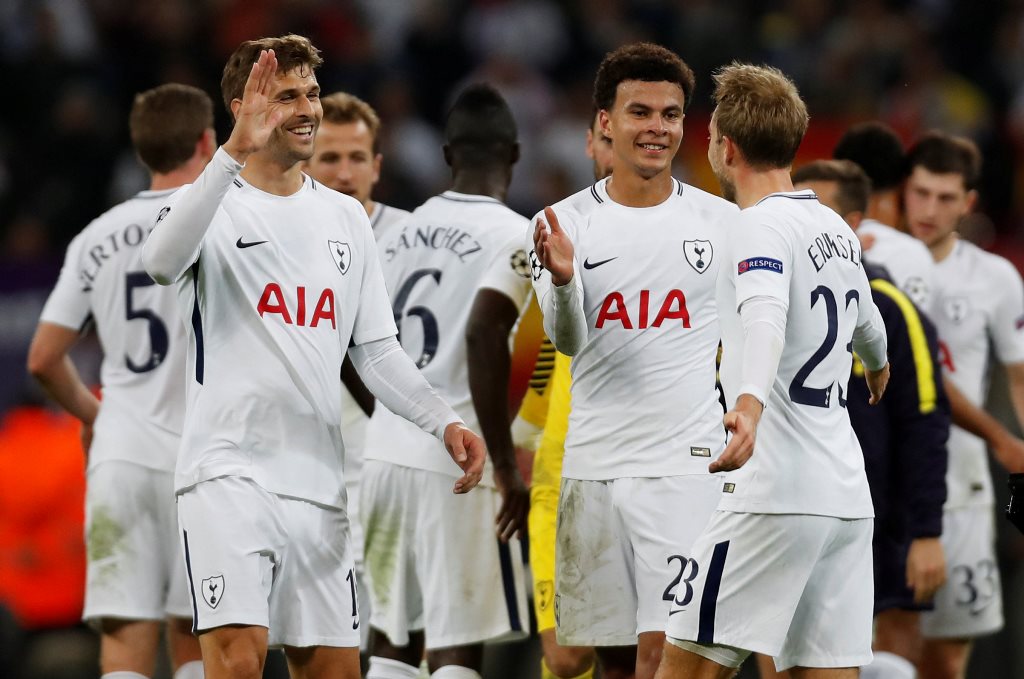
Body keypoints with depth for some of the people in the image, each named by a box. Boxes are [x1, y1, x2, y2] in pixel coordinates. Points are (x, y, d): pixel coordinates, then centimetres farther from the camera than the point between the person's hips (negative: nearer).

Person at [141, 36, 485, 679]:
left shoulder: (346, 217, 16)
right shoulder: (213, 204, -1)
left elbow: (376, 350, 18)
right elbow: (162, 263, -25)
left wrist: (444, 421, 1)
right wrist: (235, 153, -34)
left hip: (318, 480, 6)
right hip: (229, 474, -6)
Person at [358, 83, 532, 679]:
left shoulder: (407, 231, 13)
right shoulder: (515, 237, -8)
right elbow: (483, 335, -22)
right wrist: (506, 467, -19)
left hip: (387, 450, 6)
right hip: (457, 461, -6)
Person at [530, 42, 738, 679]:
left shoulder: (722, 221, 3)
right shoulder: (567, 221, 2)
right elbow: (567, 342, -10)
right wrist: (562, 277, -29)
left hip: (686, 461, -2)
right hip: (594, 461, 2)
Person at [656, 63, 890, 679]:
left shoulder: (762, 226, -8)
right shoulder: (838, 230, 17)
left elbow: (766, 321, -29)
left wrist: (750, 406, -47)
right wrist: (878, 368, 59)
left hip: (776, 493, -8)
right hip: (848, 498, 8)